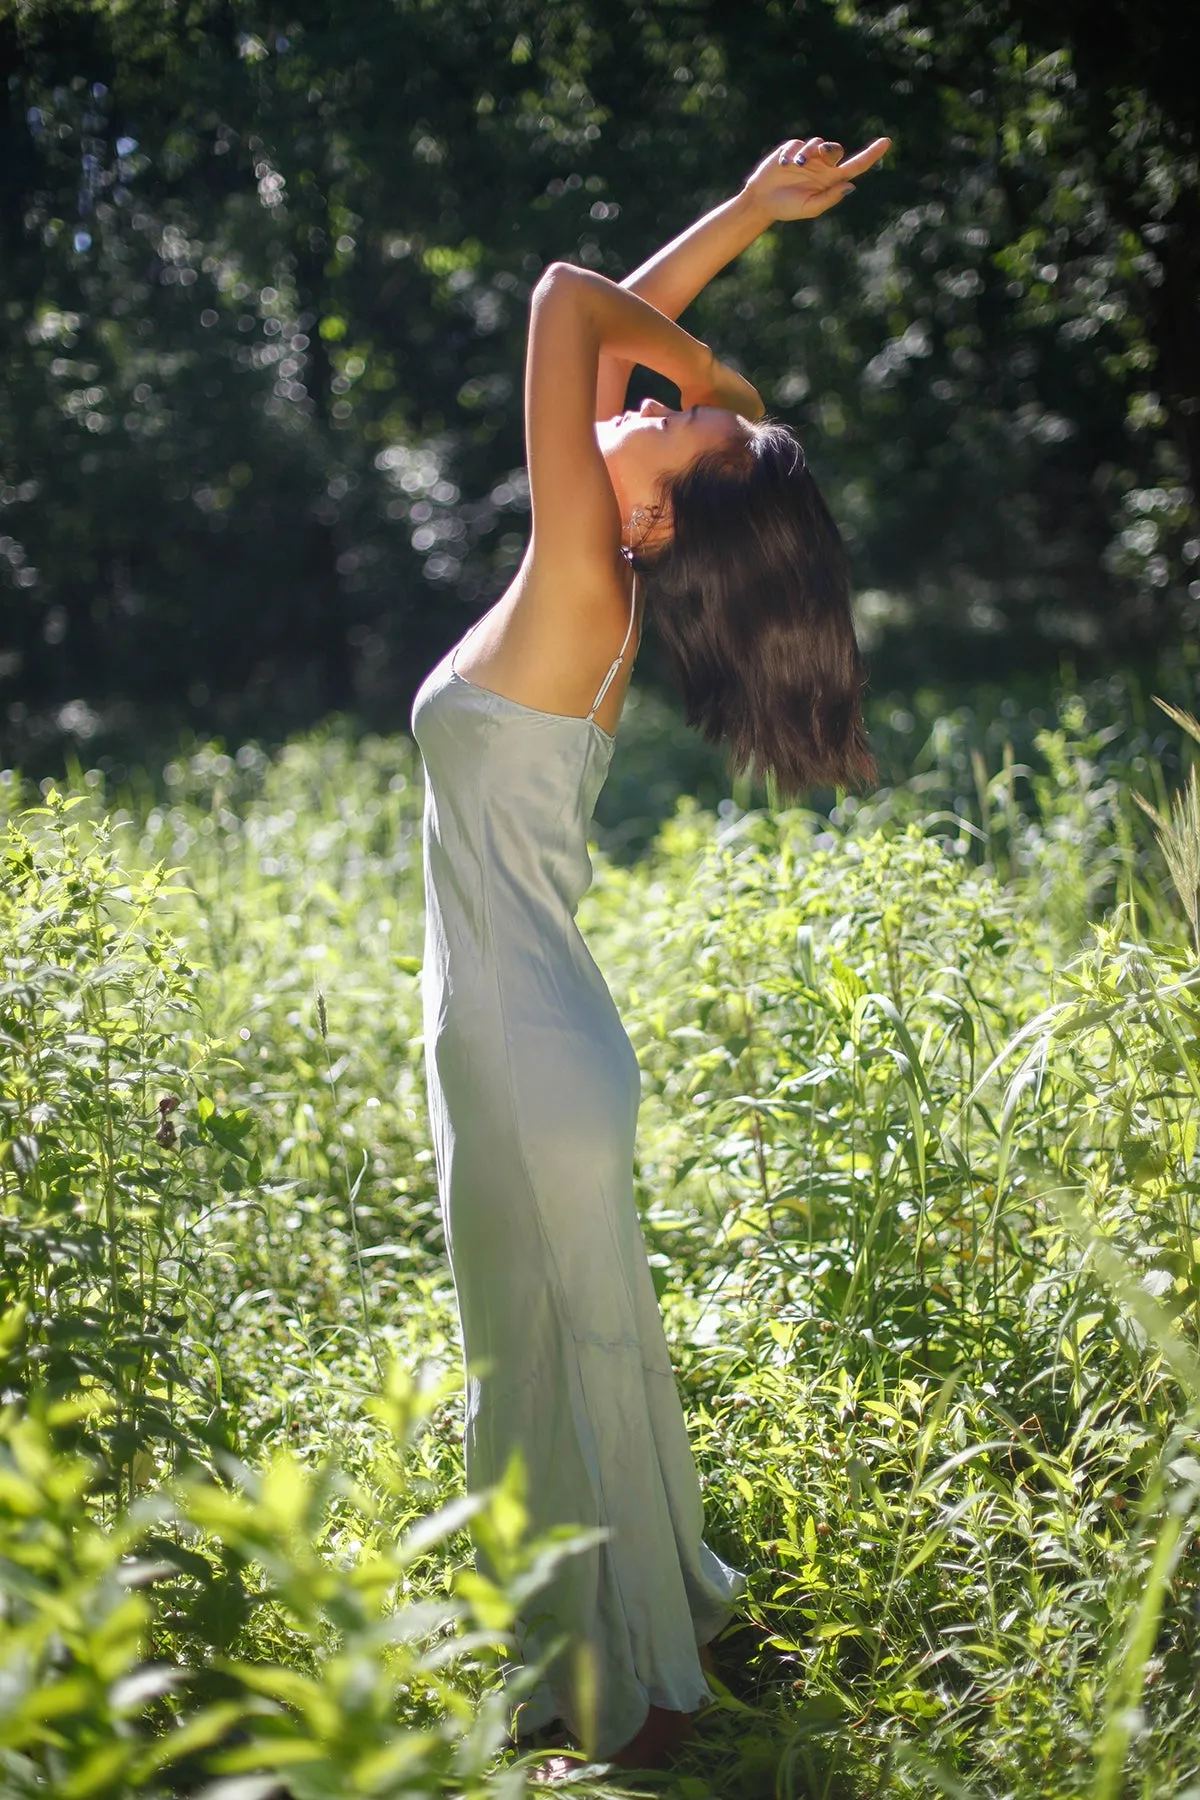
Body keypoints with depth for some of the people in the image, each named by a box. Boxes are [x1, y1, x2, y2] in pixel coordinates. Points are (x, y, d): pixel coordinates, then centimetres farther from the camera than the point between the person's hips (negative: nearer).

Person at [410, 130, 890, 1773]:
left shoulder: (581, 591, -19)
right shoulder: (591, 598, 3)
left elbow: (573, 302, -18)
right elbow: (603, 328, 12)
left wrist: (694, 364, -5)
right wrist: (754, 214, 9)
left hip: (524, 1058, -9)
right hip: (532, 1040, 9)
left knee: (563, 1365, 6)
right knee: (584, 1349, 23)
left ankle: (628, 1700, 25)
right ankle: (657, 1613, 42)